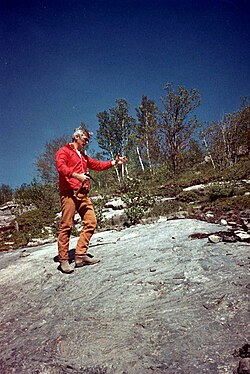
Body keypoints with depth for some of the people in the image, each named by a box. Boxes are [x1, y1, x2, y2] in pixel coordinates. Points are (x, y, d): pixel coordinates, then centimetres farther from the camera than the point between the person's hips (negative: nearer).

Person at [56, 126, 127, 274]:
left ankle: (80, 255, 3)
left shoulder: (83, 156, 31)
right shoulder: (64, 151, 5)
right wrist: (77, 176, -25)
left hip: (83, 194, 8)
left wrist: (114, 162, 21)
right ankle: (63, 259, 0)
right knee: (66, 226, -7)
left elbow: (98, 165, 29)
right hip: (69, 193, -8)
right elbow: (61, 167, -13)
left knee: (91, 222, -2)